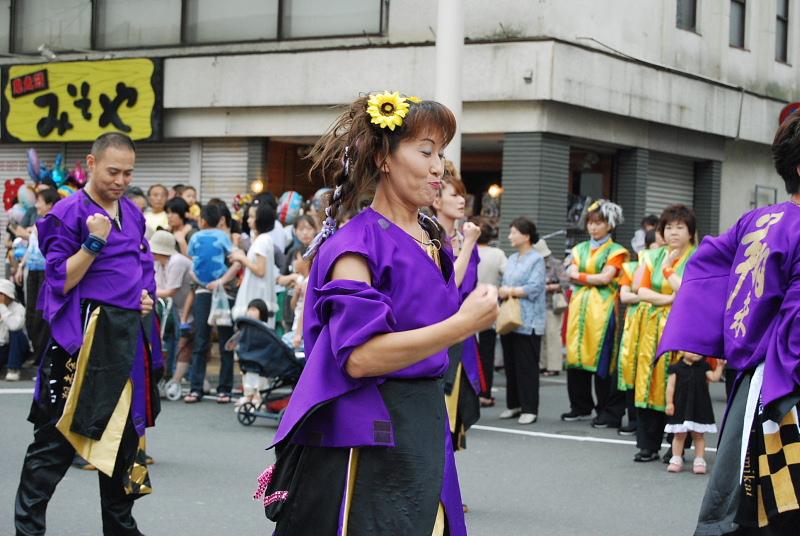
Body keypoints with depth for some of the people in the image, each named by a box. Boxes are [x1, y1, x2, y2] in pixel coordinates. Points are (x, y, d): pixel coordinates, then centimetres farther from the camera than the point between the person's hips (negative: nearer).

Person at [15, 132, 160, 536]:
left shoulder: (133, 214, 12)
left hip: (131, 333, 7)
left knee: (124, 432, 14)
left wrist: (147, 295, 5)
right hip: (86, 336, -7)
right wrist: (94, 242, -23)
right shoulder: (69, 213, -9)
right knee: (57, 436, -5)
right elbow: (61, 283, -13)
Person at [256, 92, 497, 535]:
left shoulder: (431, 238, 11)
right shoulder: (357, 244, -14)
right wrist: (463, 325, -23)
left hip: (425, 425, 8)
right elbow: (359, 357, -23)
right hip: (367, 433, -8)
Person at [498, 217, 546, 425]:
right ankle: (514, 404, 18)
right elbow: (504, 285, 17)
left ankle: (529, 408, -1)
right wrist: (502, 292, -6)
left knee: (527, 366, -5)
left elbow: (533, 288, -16)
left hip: (528, 322, -8)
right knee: (510, 364, 10)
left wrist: (510, 291, -9)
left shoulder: (536, 260, -6)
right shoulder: (512, 259, 17)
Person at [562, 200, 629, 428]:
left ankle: (609, 411, -3)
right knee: (576, 356, 2)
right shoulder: (580, 249, 18)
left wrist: (581, 276, -1)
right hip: (579, 306, 5)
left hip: (602, 308, -5)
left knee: (601, 358, -7)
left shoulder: (615, 251, 3)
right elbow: (572, 274, 5)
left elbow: (606, 277, -9)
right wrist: (594, 278, -8)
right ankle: (581, 407, 14)